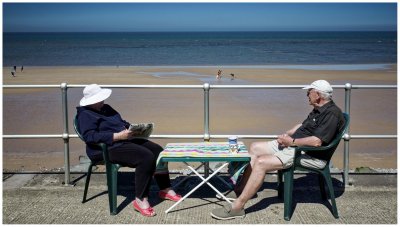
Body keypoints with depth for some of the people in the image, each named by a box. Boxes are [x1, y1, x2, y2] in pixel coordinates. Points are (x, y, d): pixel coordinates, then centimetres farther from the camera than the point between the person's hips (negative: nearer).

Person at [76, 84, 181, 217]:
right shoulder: (85, 115, -8)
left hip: (124, 140, 10)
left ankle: (165, 189, 11)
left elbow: (122, 122, 27)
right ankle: (141, 200, -21)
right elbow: (89, 136, -22)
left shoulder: (106, 108, 20)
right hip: (106, 149, -10)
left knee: (157, 150, 0)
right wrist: (117, 136, -27)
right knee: (146, 157, -28)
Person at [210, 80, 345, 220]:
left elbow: (317, 141, -28)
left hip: (310, 156, -11)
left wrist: (292, 141, -17)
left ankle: (237, 207, -20)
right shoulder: (318, 110, 15)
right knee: (255, 148, 11)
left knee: (261, 162, -24)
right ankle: (241, 189, 14)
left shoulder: (332, 114, -18)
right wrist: (287, 134, 4)